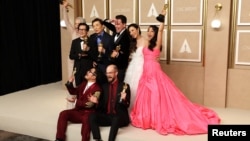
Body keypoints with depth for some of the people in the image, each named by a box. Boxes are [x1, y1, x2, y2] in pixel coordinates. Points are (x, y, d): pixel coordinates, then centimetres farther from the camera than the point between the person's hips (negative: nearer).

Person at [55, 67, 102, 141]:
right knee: (63, 114, -17)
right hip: (78, 111, 6)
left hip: (87, 113, -6)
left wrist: (75, 101, -17)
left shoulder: (97, 89, -9)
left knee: (86, 119, -40)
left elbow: (89, 104, -17)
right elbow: (73, 92, 25)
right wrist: (70, 83, 7)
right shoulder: (84, 83, 13)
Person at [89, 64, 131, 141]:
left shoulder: (124, 86, 2)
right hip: (107, 116, 4)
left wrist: (123, 99, -23)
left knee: (116, 119, -38)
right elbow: (102, 104, 14)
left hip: (119, 117, -4)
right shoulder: (104, 86, 15)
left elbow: (127, 105, -2)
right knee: (92, 116, -23)